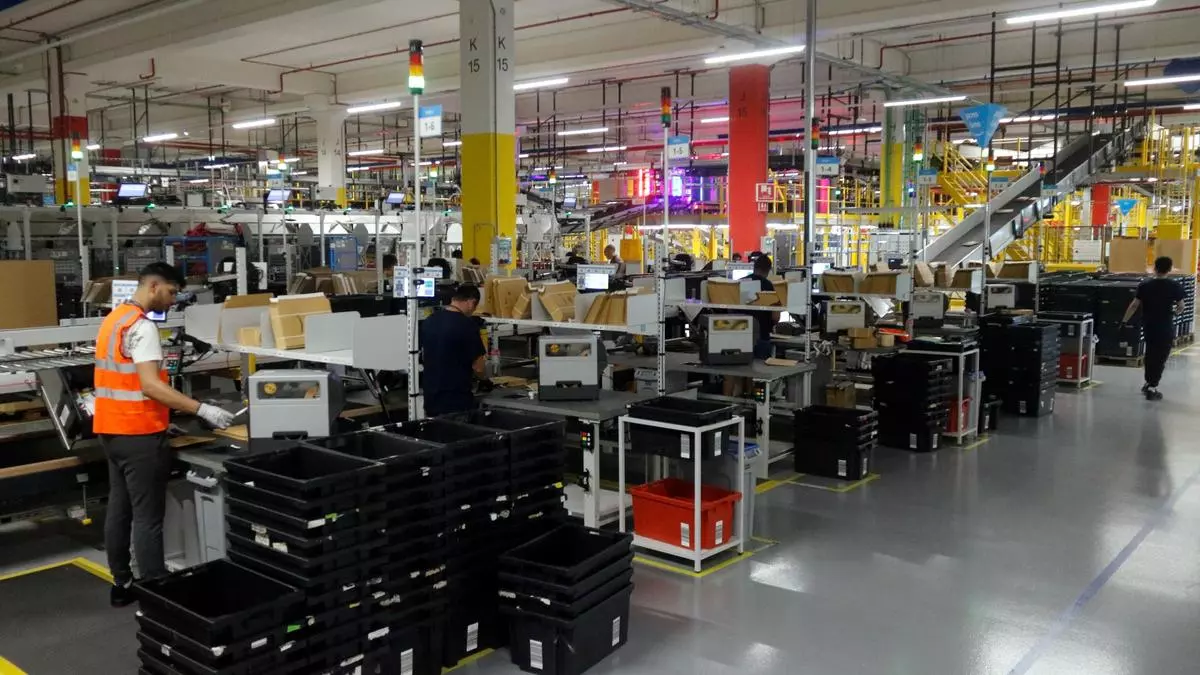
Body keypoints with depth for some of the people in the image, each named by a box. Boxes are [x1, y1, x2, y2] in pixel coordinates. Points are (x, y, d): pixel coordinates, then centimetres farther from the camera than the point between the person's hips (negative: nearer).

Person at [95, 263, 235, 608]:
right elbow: (150, 385, -26)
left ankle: (121, 585, 24)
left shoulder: (114, 318, 14)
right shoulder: (142, 326, -18)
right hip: (139, 433, -10)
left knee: (120, 508, 15)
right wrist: (202, 410, -27)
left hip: (112, 428, 10)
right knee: (147, 516, -4)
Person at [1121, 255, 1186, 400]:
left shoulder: (1144, 285, -5)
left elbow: (1134, 305, -6)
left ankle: (1148, 383, 31)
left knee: (1150, 354, 21)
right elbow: (1181, 308, -3)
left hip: (1148, 326, 3)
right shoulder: (1175, 286, -9)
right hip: (1165, 327, -3)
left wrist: (1124, 321, 0)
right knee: (1160, 357, 4)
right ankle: (1152, 388, 2)